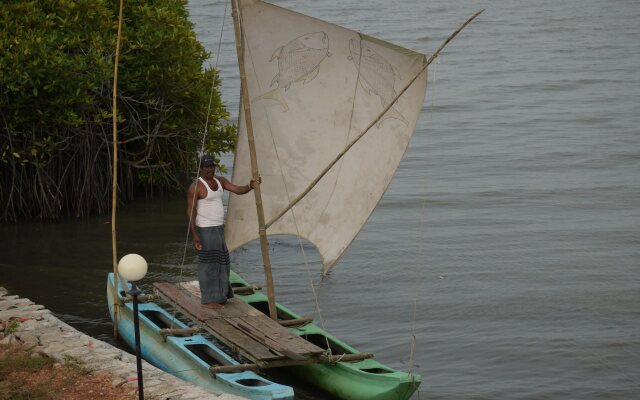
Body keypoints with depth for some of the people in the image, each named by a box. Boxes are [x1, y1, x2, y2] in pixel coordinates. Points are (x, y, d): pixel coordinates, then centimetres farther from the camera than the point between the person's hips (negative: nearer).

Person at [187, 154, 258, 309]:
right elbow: (190, 211, -16)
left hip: (218, 228, 8)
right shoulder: (196, 187, -14)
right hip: (205, 230, -8)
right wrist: (194, 235, -21)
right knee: (208, 264, -3)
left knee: (220, 263, 16)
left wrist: (250, 186, -21)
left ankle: (218, 294, 29)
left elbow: (238, 190, 1)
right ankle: (208, 300, 4)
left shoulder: (220, 181, 9)